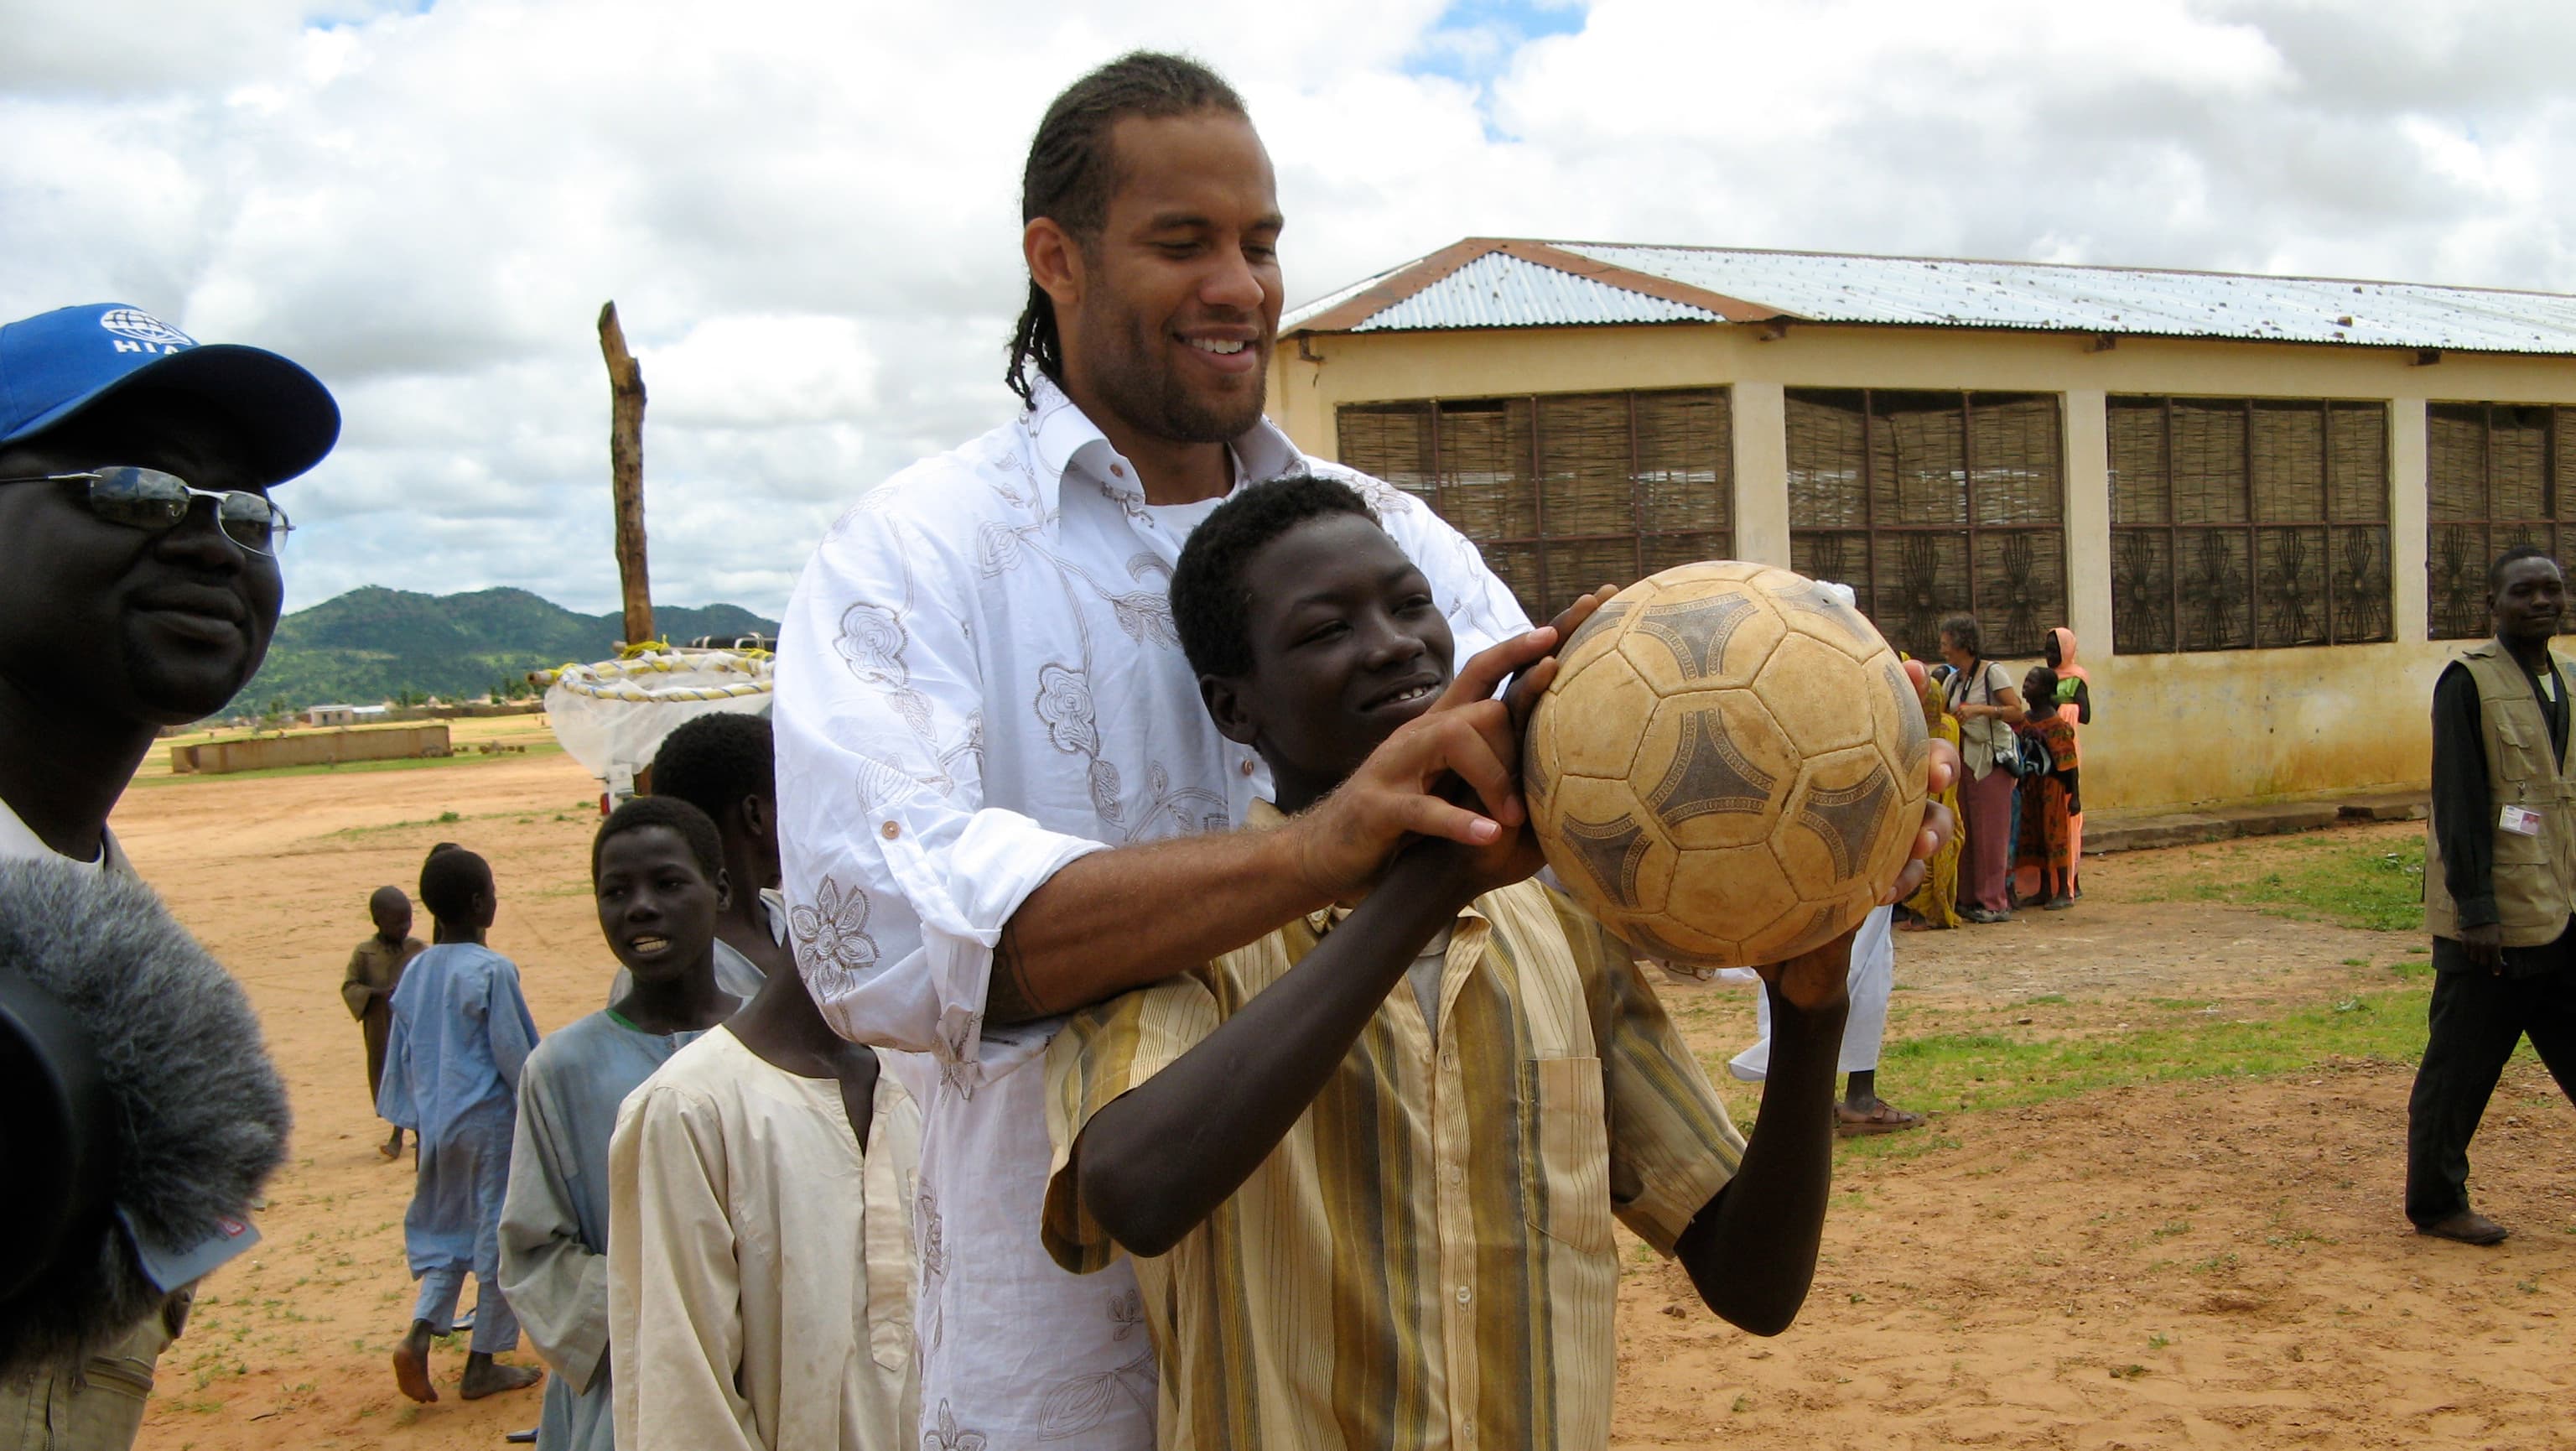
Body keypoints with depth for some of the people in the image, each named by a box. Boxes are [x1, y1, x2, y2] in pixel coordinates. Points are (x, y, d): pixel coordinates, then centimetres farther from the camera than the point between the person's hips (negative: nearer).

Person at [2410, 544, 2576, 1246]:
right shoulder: (2469, 681, -10)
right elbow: (2459, 803, -14)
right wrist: (2475, 908, -17)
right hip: (2494, 918, -7)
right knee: (2461, 1067, 2)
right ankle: (2435, 1204, 15)